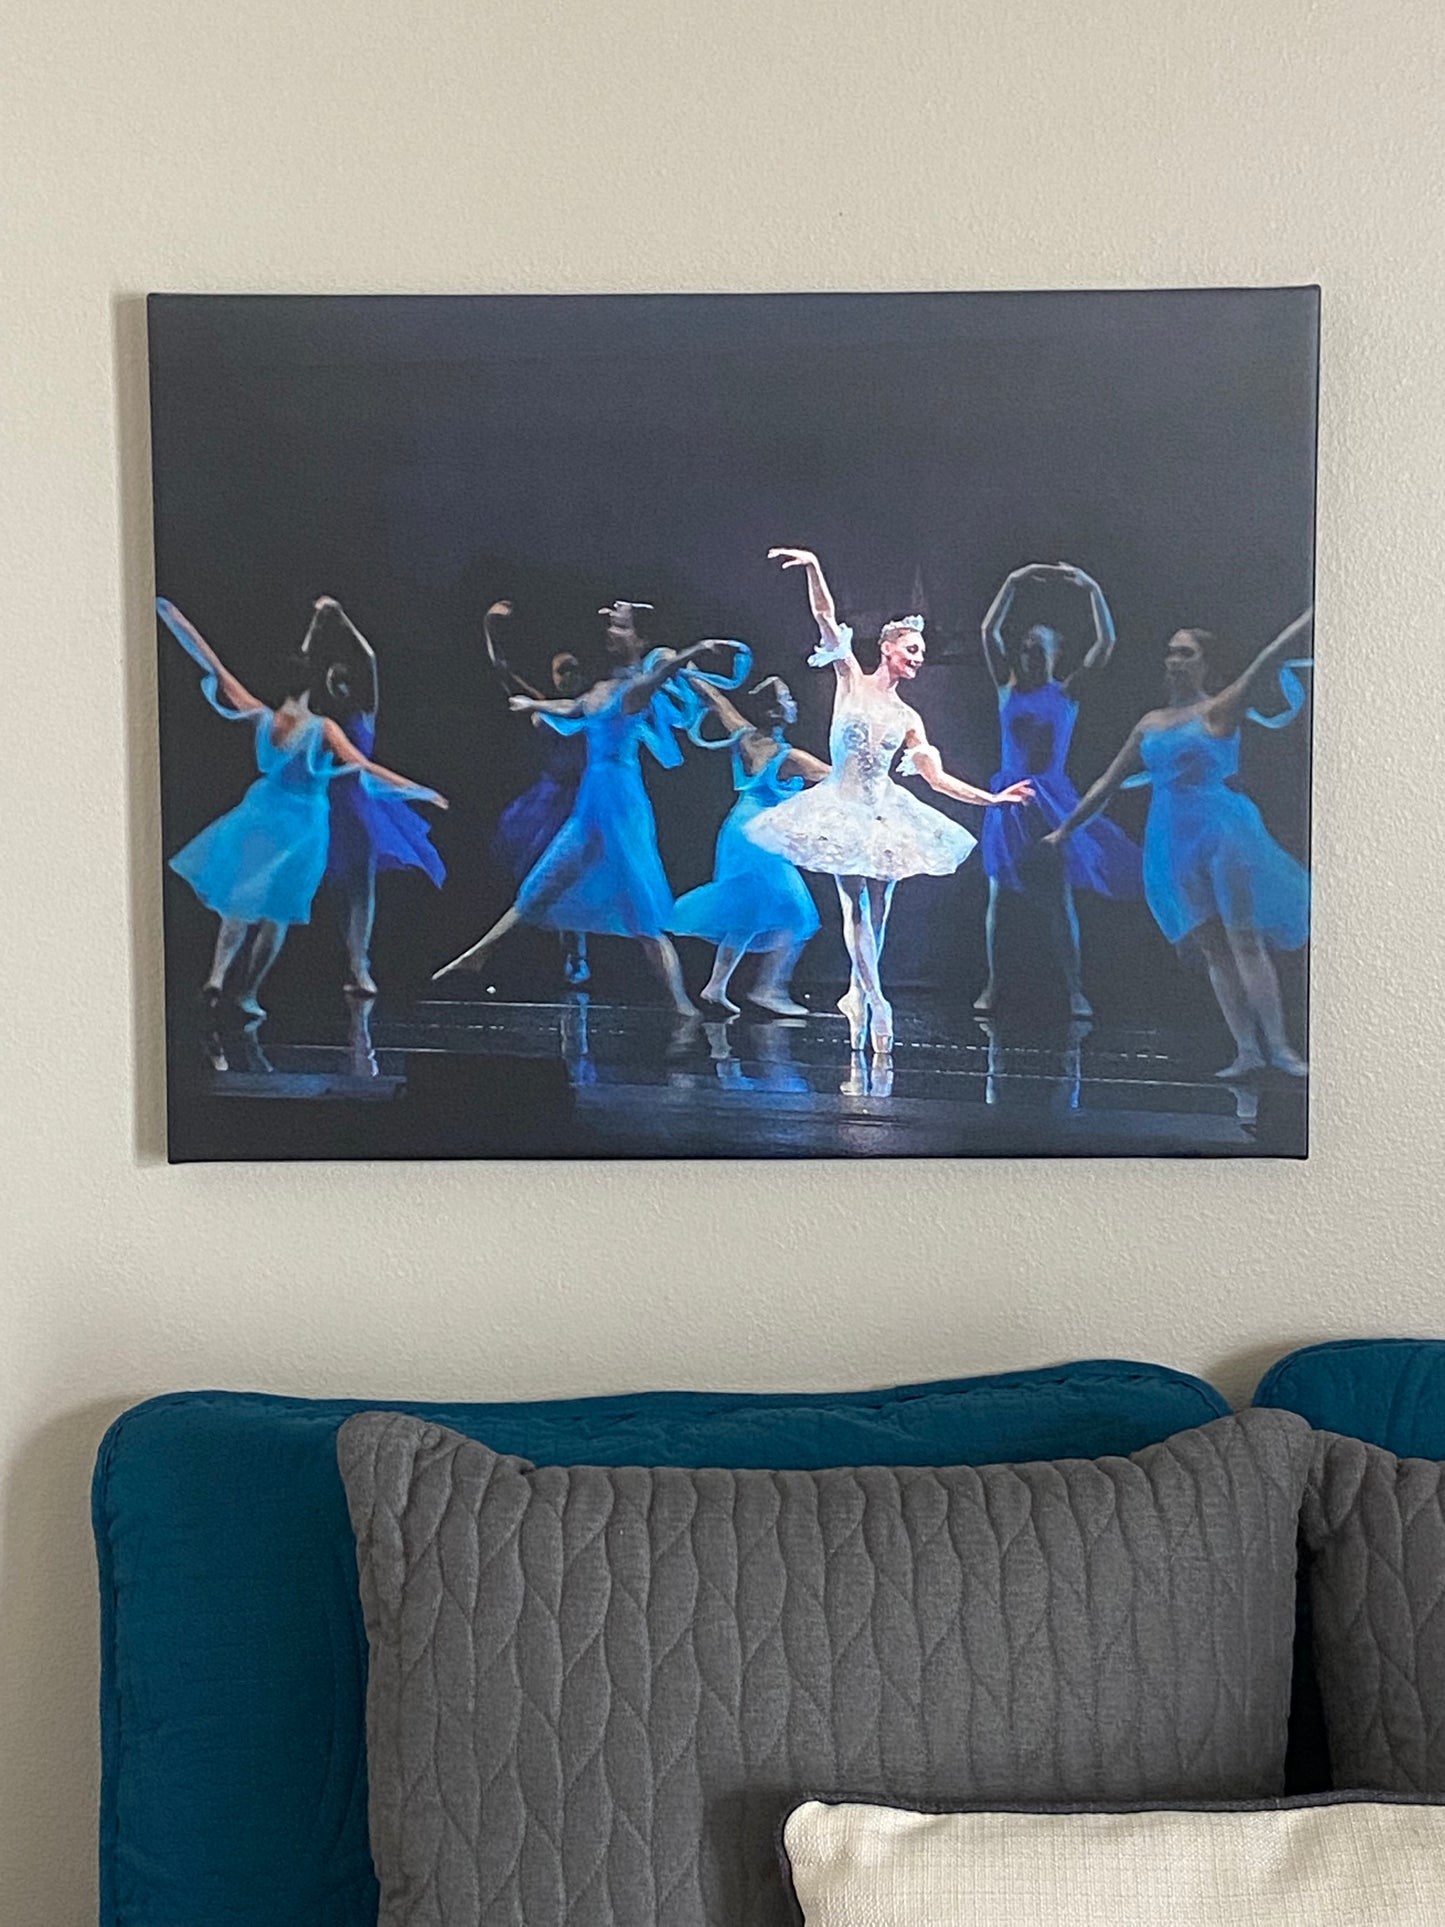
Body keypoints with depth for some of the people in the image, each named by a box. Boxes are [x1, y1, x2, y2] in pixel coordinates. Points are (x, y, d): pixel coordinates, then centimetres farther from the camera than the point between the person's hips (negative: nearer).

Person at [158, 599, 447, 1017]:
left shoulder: (263, 718, -9)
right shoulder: (323, 728, -18)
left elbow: (218, 671, -3)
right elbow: (365, 767, -24)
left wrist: (180, 622, 6)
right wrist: (418, 790, -23)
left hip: (262, 814, 3)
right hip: (302, 825, -3)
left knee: (239, 903, 16)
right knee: (276, 915, 10)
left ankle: (217, 977, 0)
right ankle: (248, 993, 15)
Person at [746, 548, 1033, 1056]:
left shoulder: (908, 720, 10)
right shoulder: (851, 680, 2)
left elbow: (937, 778, 8)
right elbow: (826, 618, -6)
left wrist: (993, 798, 1)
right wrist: (813, 568, -19)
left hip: (883, 814, 4)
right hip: (842, 808, -4)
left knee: (877, 910, 3)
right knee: (855, 905, -9)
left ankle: (856, 996, 17)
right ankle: (875, 1001, -9)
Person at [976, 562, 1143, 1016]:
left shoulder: (1067, 692, 1)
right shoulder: (1008, 688, 4)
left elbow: (1105, 643, -7)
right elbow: (989, 631, -4)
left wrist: (1092, 589, -9)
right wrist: (1014, 583, -7)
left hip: (1052, 800, -2)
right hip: (1010, 799, 2)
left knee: (1060, 897, -3)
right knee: (998, 894, 3)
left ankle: (1074, 990, 1)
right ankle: (993, 984, 11)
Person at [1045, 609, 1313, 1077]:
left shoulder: (1219, 711, 0)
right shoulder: (1149, 724, 16)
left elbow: (1268, 661, -12)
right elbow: (1106, 784, 22)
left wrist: (1312, 616, -22)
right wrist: (1066, 828, 24)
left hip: (1224, 832, -5)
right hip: (1171, 844, 5)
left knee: (1245, 941, -8)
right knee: (1212, 947, 2)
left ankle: (1278, 1046, -4)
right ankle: (1246, 1049, 4)